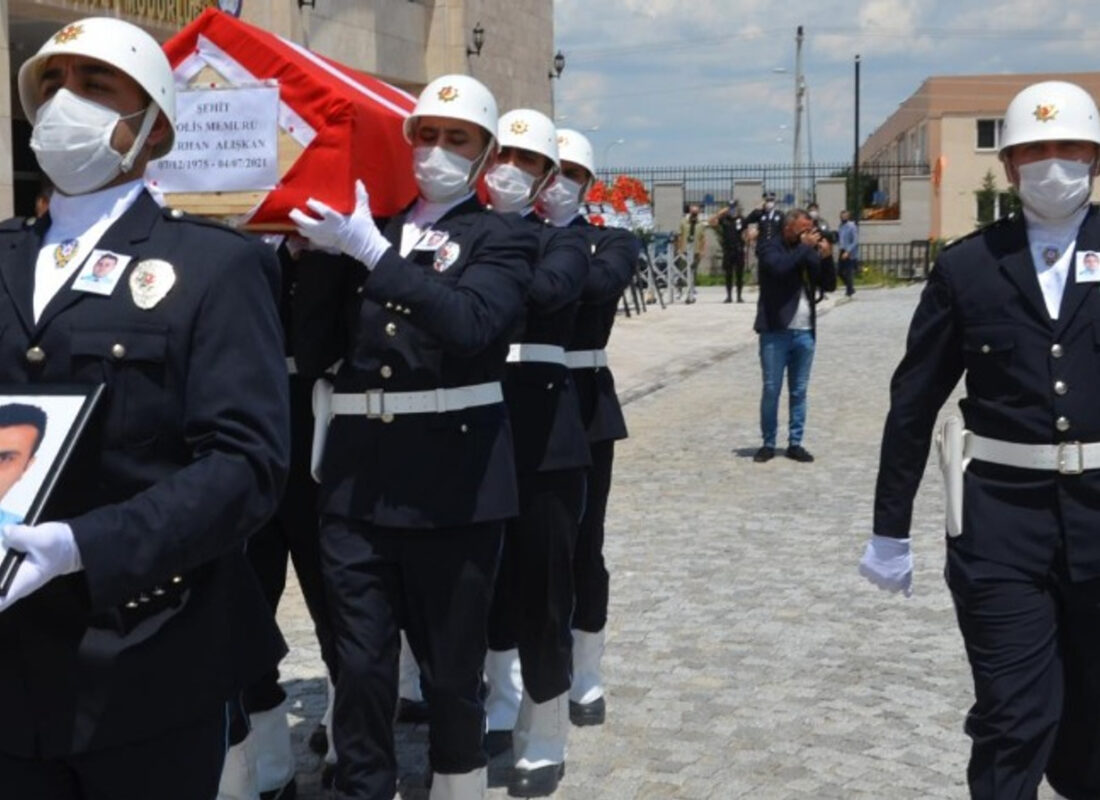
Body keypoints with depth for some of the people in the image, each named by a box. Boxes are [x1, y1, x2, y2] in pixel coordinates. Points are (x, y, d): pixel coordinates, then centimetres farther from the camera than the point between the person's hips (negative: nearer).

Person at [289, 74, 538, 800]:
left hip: (454, 483, -3)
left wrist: (373, 250, -22)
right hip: (357, 480, 3)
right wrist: (325, 251, -4)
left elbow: (471, 322, -20)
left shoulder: (504, 237, 1)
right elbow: (311, 351, 6)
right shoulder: (365, 226, 12)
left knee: (452, 662, 11)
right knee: (360, 664, 7)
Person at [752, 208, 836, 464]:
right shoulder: (769, 248, -1)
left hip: (804, 332, 4)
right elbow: (780, 267, -23)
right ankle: (768, 443, 8)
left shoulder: (809, 251, 12)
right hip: (775, 331, -4)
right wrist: (804, 247, -14)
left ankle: (795, 443, 13)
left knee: (799, 391, 7)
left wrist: (826, 257, -6)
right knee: (771, 390, -1)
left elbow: (829, 285, 9)